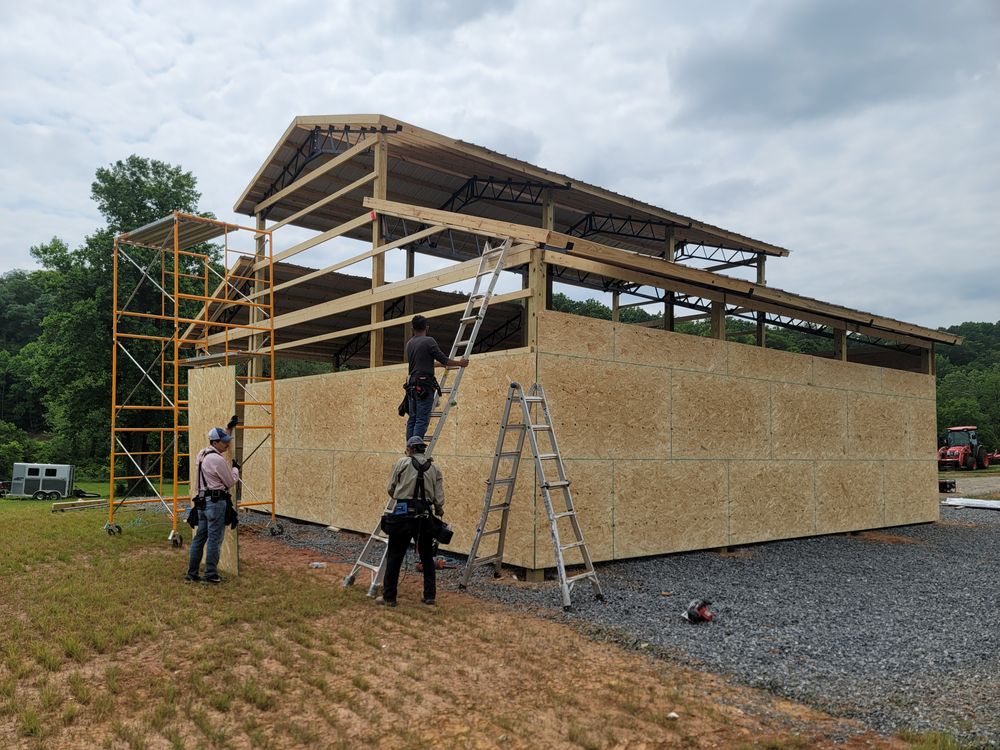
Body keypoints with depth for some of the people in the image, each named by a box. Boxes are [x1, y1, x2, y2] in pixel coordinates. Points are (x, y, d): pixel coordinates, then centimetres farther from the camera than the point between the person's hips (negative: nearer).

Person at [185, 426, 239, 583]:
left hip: (202, 501, 9)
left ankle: (192, 573, 20)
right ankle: (210, 575, 3)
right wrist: (235, 470, 14)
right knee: (214, 539, -2)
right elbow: (231, 482, -7)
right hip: (216, 501, -9)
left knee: (199, 537, 14)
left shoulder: (202, 454, 11)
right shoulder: (218, 460, -16)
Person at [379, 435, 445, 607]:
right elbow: (439, 498, 3)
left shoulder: (402, 463, 2)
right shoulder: (434, 468, 9)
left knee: (394, 557, 6)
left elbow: (390, 489, 7)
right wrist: (439, 512, 20)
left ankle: (389, 597, 9)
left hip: (403, 514, -3)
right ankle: (429, 595, 20)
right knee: (427, 557, 16)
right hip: (425, 516, 3)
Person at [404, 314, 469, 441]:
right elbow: (443, 359, -7)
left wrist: (445, 364, 41)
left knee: (412, 419, 9)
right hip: (424, 385, -8)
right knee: (422, 420, -9)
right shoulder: (428, 341, -8)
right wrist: (460, 363, 9)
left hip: (412, 385, 8)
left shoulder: (409, 343, 16)